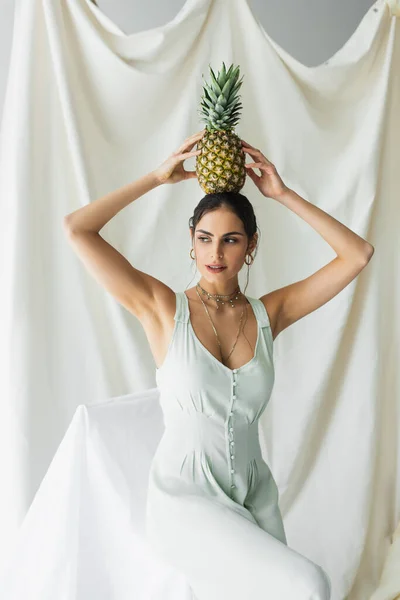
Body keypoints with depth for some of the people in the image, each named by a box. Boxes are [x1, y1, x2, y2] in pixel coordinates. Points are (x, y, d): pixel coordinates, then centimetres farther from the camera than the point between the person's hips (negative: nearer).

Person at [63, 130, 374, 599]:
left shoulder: (268, 313, 2)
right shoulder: (163, 309, -6)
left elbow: (358, 253, -1)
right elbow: (77, 228, -13)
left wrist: (282, 195, -2)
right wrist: (158, 177, -6)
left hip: (253, 495, 4)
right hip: (184, 500, -4)